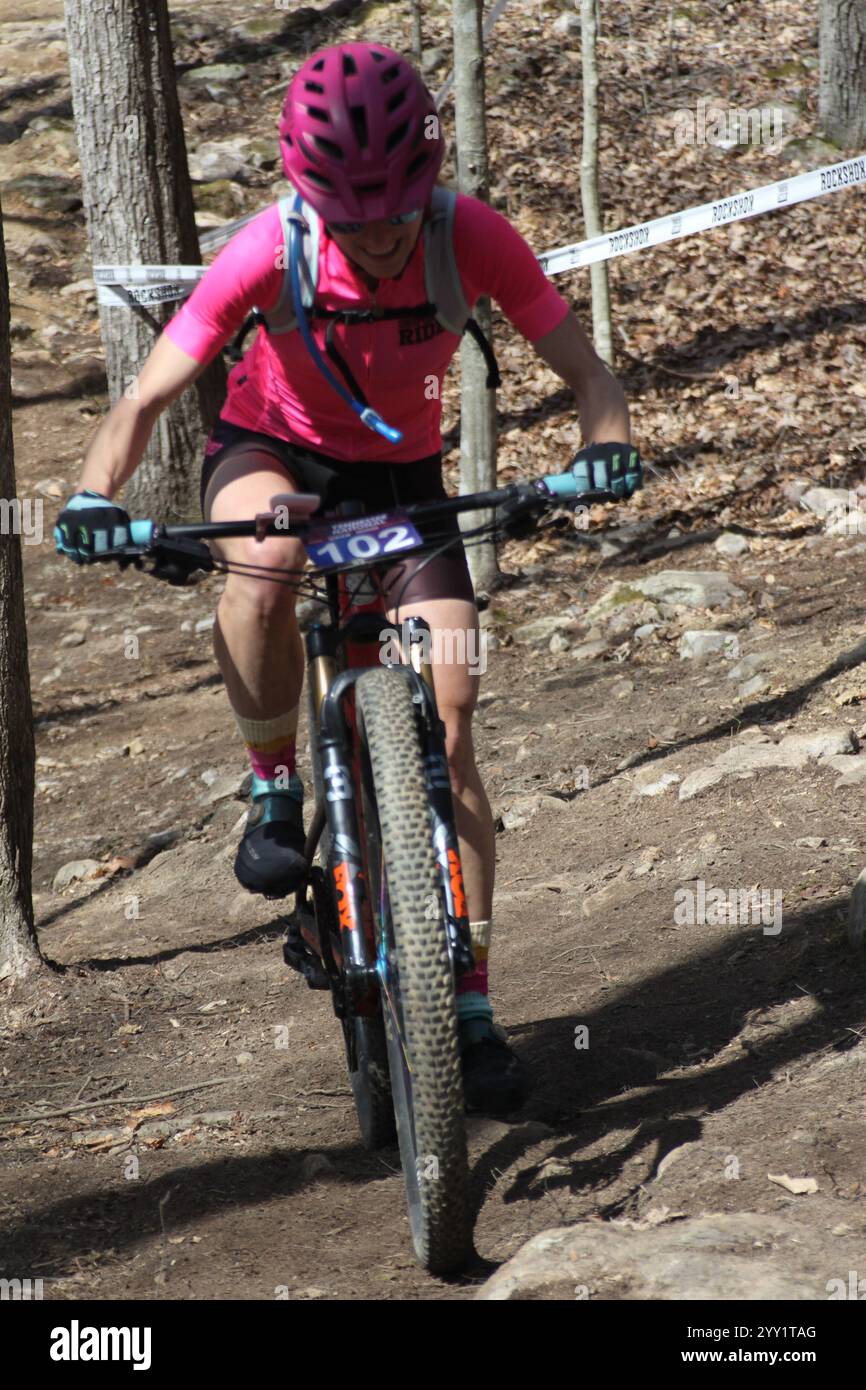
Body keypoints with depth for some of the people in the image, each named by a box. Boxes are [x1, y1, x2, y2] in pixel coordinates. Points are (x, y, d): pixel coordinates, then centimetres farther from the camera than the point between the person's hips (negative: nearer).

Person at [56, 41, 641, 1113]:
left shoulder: (471, 238, -25)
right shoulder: (270, 252, -28)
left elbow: (583, 371, -19)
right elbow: (147, 398, -24)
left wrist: (605, 445, -40)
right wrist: (95, 497, -43)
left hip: (400, 473, 1)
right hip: (272, 450, -1)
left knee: (447, 731, -11)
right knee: (263, 562, -39)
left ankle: (471, 1005, -3)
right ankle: (274, 789, -14)